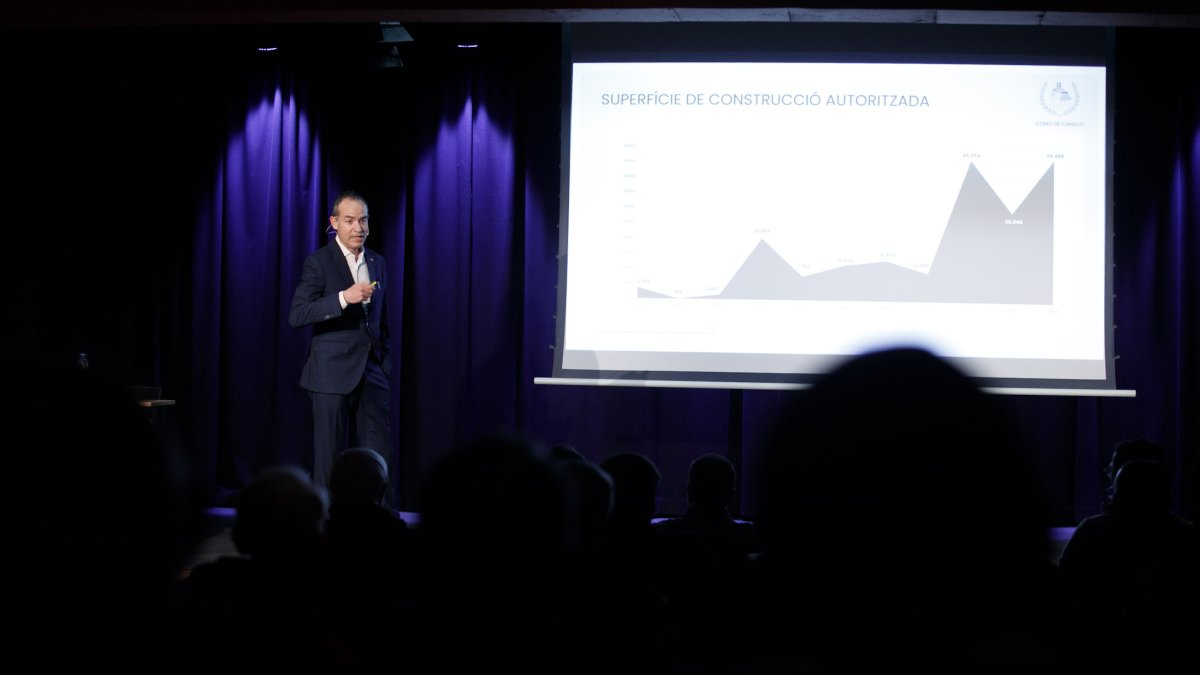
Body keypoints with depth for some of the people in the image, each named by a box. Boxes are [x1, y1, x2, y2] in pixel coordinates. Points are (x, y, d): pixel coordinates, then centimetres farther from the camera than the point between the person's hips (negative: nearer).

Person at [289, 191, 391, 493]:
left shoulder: (377, 263, 12)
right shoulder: (318, 262, -6)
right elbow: (296, 316, -16)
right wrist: (343, 298, -25)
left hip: (371, 373, 5)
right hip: (332, 374, -5)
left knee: (379, 455, 1)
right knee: (330, 456, -1)